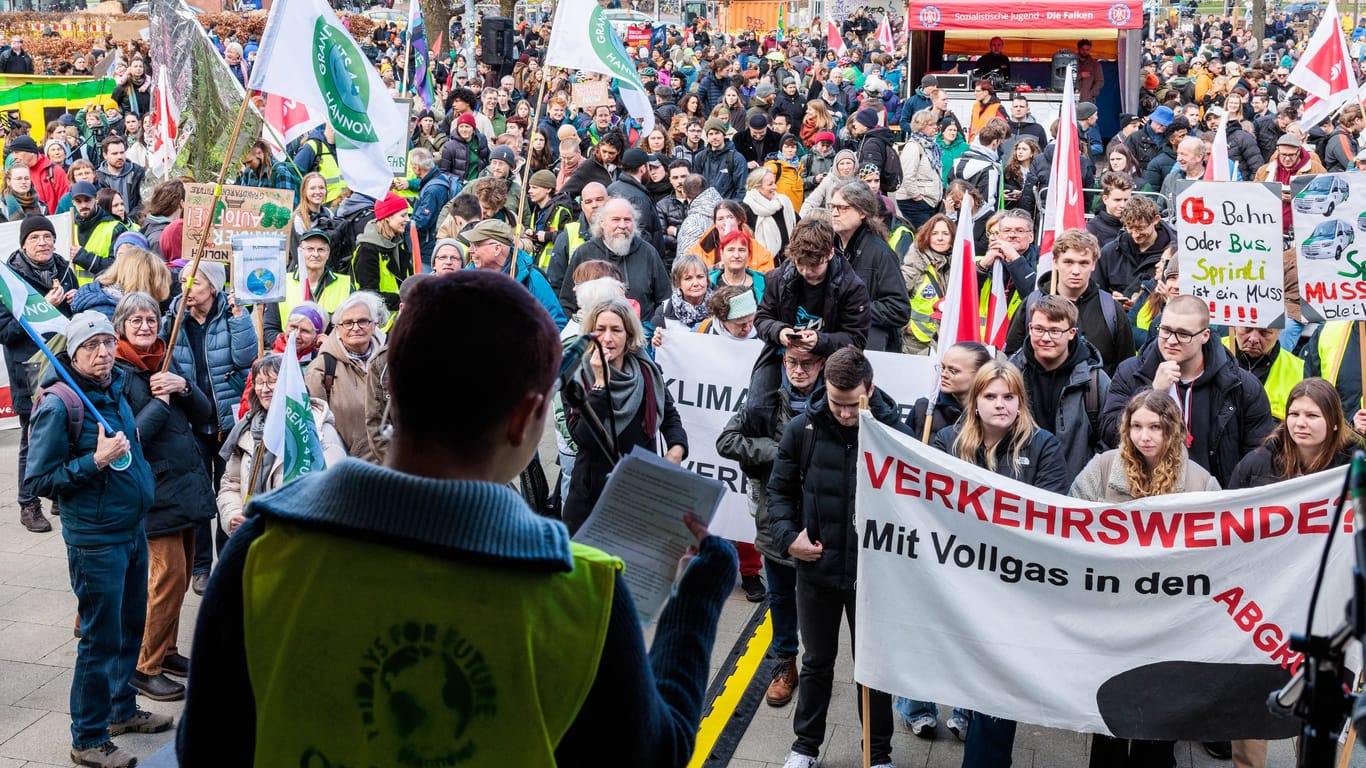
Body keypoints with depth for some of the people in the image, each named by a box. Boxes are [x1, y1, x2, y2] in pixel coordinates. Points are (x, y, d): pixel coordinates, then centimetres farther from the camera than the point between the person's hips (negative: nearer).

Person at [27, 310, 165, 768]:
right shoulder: (59, 404, -17)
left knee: (131, 627, 18)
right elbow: (39, 480, -16)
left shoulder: (116, 390, 7)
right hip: (94, 538, -8)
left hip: (132, 530, 8)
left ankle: (122, 710, 36)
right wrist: (94, 462, -23)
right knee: (101, 639, 1)